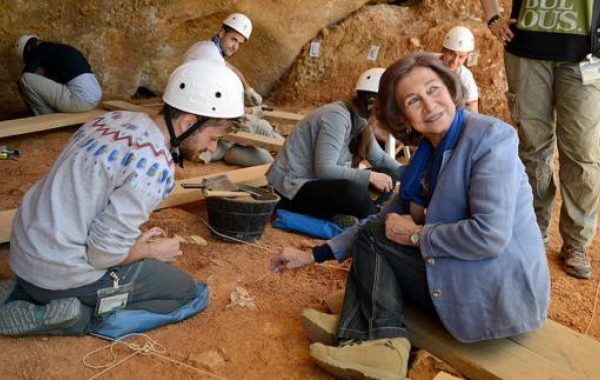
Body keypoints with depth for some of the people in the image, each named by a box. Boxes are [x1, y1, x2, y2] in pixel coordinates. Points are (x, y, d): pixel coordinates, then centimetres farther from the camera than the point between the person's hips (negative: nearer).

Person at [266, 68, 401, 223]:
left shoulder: (359, 121, 3)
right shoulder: (337, 117, -22)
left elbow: (380, 158, 11)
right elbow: (324, 169, -28)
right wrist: (370, 176, -26)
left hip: (317, 181, 9)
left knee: (386, 177, 3)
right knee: (354, 194, -35)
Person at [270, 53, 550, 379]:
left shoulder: (490, 138, -17)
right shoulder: (430, 151, 7)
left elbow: (491, 236, -26)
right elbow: (390, 218, 11)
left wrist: (417, 235, -13)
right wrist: (315, 255, 7)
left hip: (506, 292, -8)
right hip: (473, 278, 8)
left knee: (371, 237, -5)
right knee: (376, 232, 11)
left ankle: (382, 340, -3)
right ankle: (360, 332, 0)